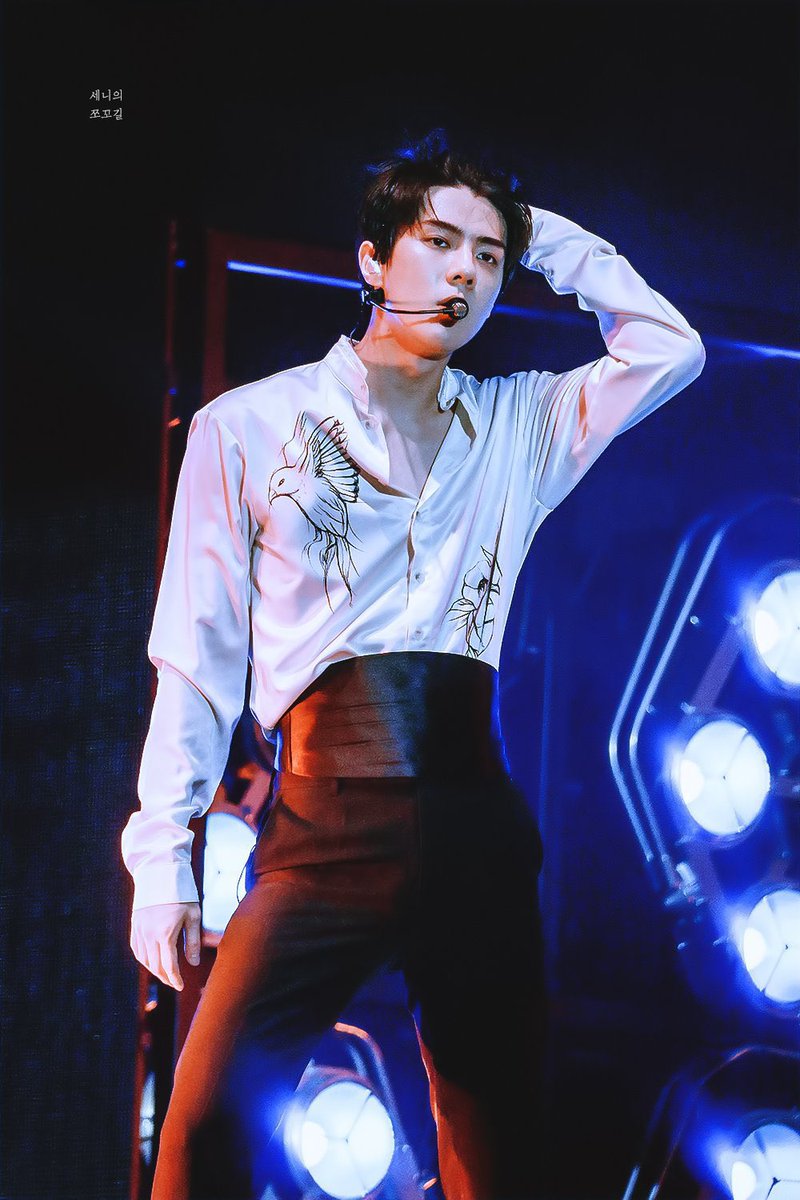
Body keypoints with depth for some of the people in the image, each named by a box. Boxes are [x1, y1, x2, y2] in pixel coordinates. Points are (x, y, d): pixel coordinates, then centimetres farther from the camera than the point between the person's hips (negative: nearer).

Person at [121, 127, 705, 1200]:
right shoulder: (249, 425, 8)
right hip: (328, 821, -3)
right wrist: (161, 860, -1)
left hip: (477, 828, 3)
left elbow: (669, 348, 11)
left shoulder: (518, 428, 16)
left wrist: (539, 232, 14)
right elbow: (198, 658, 6)